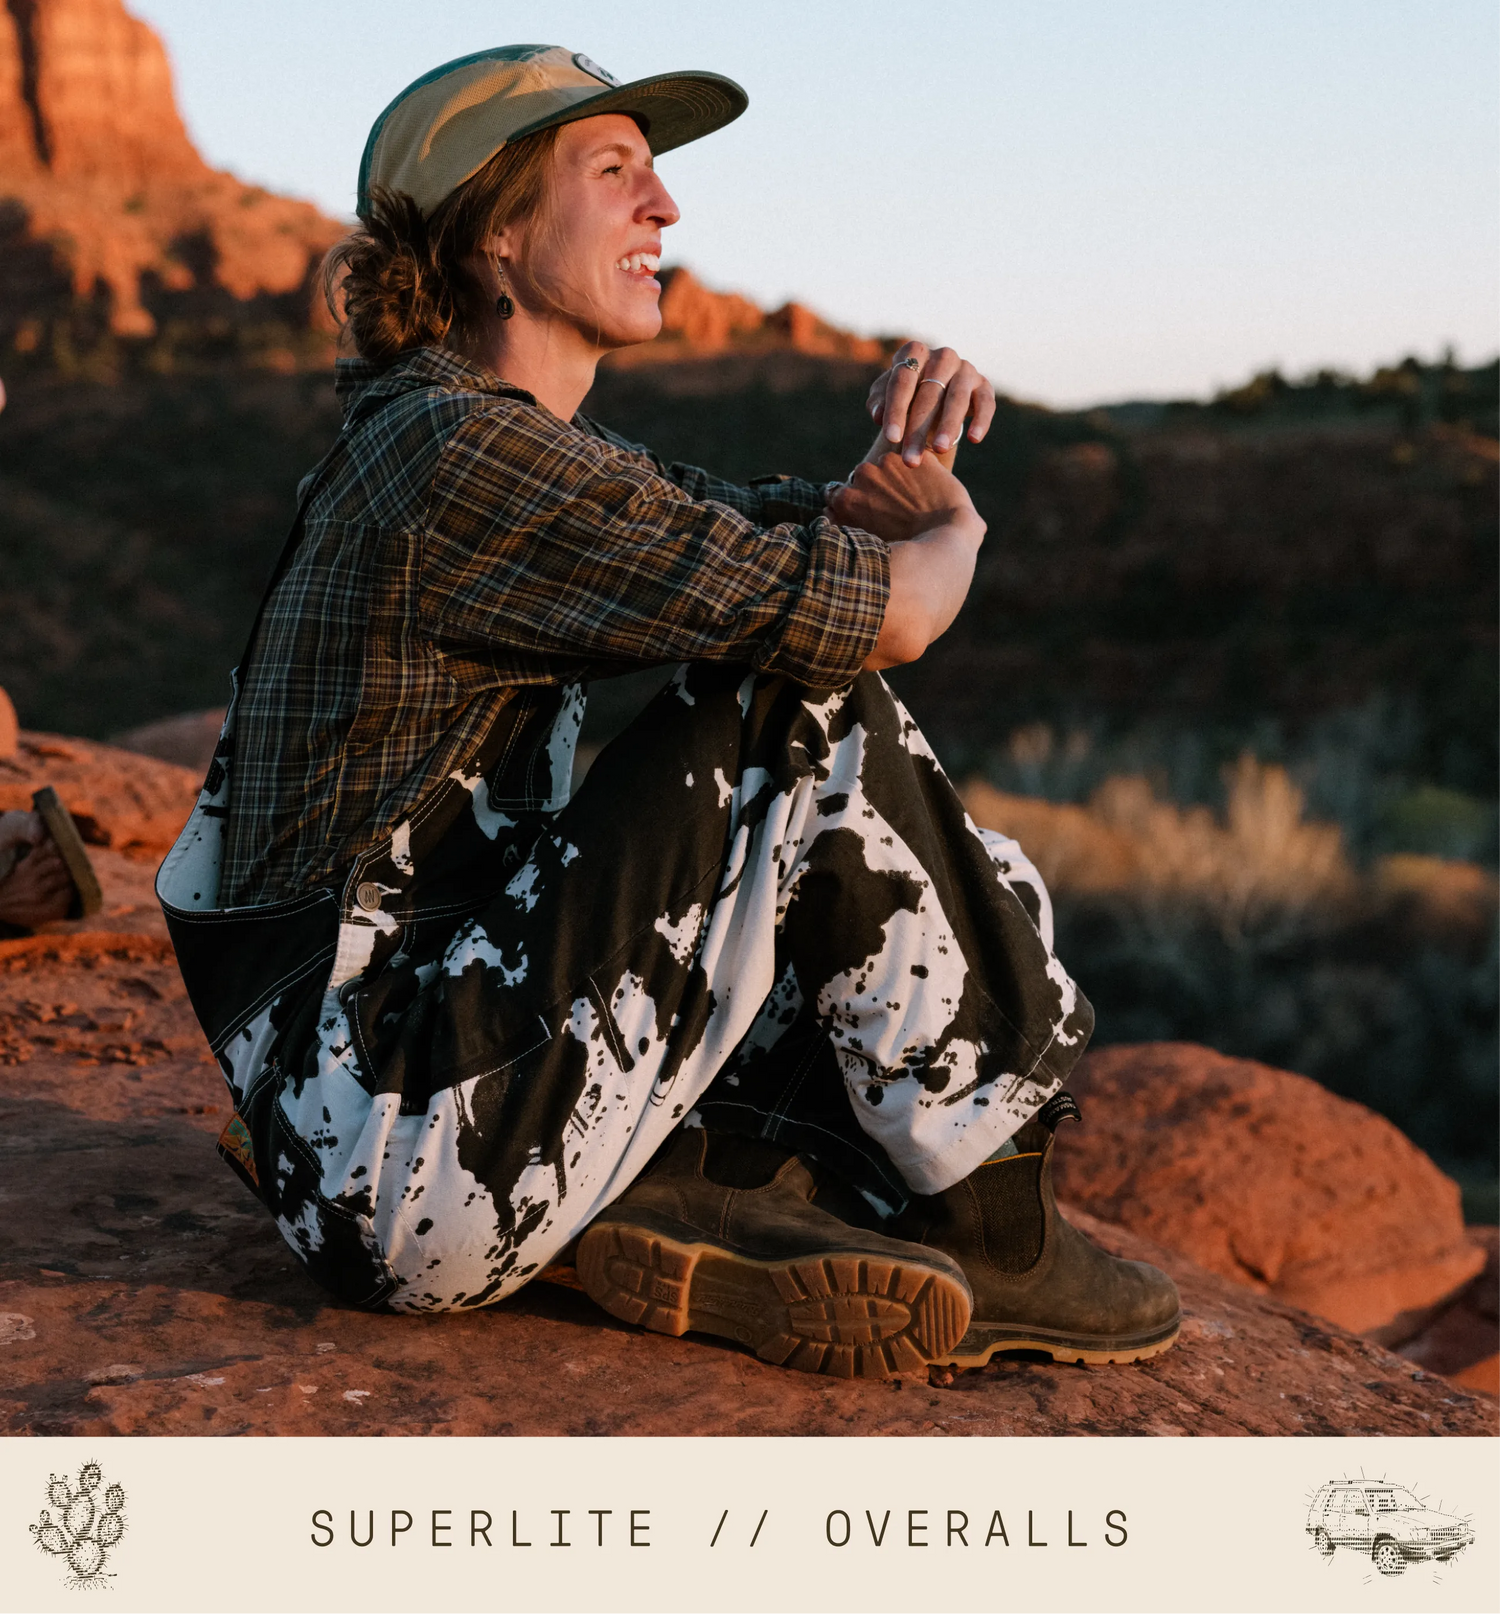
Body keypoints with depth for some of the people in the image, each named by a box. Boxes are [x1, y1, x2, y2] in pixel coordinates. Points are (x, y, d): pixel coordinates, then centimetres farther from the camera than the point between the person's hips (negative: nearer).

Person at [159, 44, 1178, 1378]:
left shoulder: (540, 463, 15)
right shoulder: (466, 455, -16)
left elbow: (810, 531, 17)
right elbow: (885, 613, -18)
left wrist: (893, 468, -7)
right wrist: (950, 526, 5)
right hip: (409, 1151, -9)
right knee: (813, 706, -12)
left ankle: (693, 1193, -6)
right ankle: (983, 1237, -4)